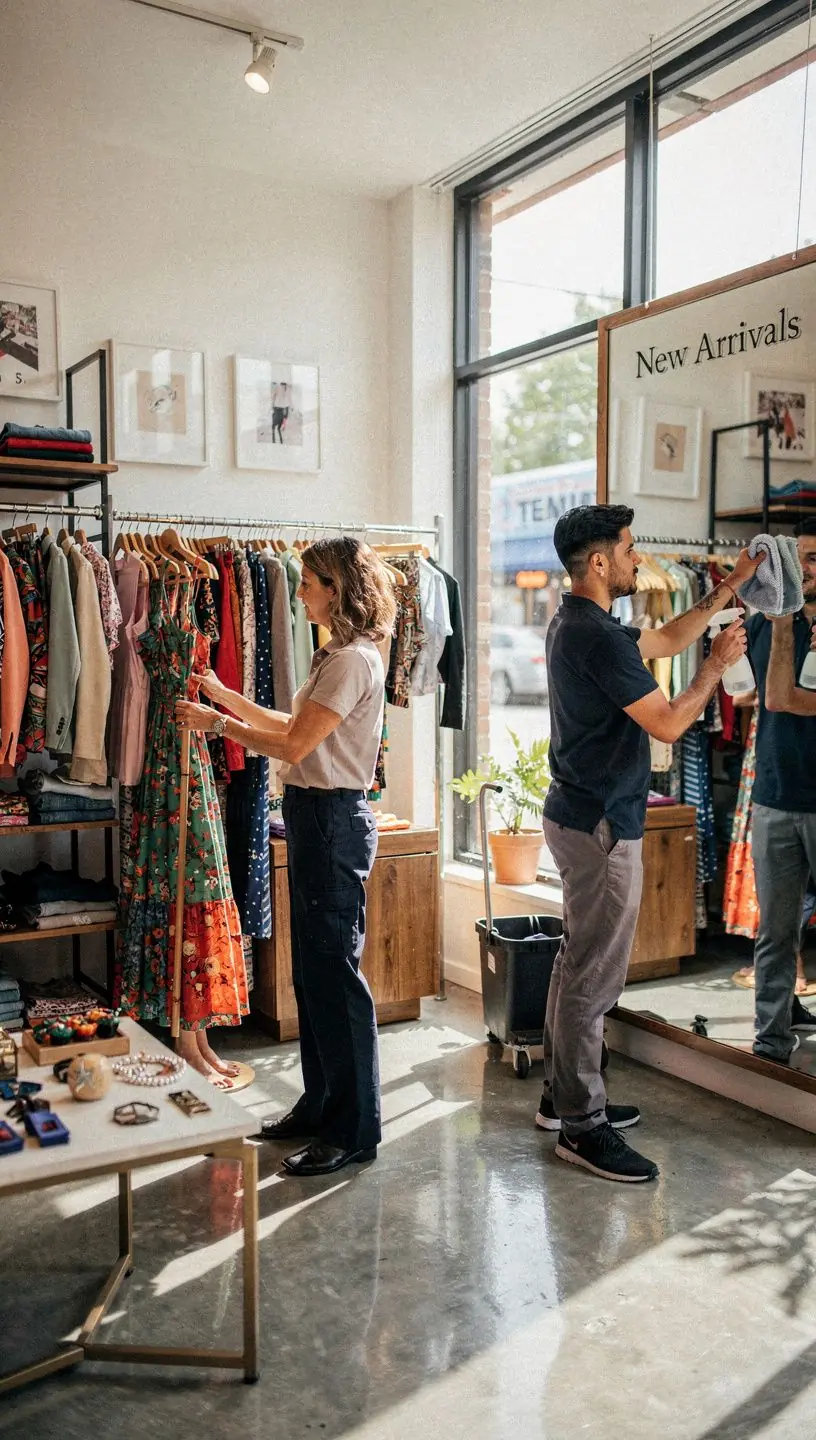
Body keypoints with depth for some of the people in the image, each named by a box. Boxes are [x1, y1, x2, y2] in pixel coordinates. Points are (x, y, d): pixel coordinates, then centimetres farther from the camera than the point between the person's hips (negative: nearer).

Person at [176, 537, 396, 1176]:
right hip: (314, 815, 10)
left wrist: (217, 722, -8)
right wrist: (223, 694, 17)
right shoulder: (338, 655, 15)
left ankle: (355, 1129, 8)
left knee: (335, 970, -4)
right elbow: (293, 726, 18)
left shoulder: (354, 660, -16)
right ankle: (320, 1105, 29)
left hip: (333, 819, -10)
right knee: (312, 969, 16)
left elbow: (293, 745, -19)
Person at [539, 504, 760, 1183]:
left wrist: (728, 589, 23)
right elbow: (669, 724, -18)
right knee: (595, 976, -3)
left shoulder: (577, 624, 12)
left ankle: (564, 1095, 29)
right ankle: (583, 1126, 6)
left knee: (578, 965, 17)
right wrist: (718, 664, -4)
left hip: (579, 816, 11)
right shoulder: (598, 637, -21)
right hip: (603, 826, -11)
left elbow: (668, 640, 24)